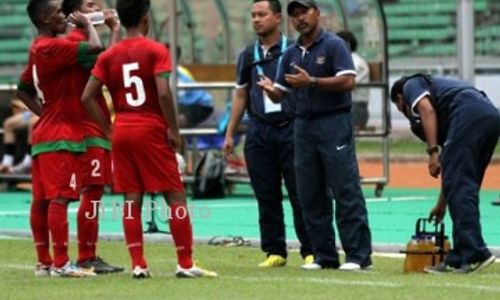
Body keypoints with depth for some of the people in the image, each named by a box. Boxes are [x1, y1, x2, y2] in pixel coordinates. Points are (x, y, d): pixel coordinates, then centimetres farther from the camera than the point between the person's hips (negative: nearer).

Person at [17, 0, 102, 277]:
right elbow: (95, 47, -24)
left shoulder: (38, 49, 15)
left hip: (44, 132, 10)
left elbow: (23, 90, 25)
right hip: (61, 135, -10)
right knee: (59, 198, -11)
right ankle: (61, 263, -14)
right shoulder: (52, 47, -15)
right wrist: (87, 23, -6)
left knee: (41, 200, 9)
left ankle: (44, 262, 12)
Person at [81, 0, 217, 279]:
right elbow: (163, 93, -18)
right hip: (152, 130, -4)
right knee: (176, 197, 2)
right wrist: (174, 130, -10)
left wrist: (108, 128, 8)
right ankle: (186, 264, -1)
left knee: (132, 199, 7)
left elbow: (88, 97, 1)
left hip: (122, 131, 4)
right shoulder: (156, 50, -7)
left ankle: (138, 264, 3)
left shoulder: (109, 56, 6)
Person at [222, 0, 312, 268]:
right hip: (259, 132, 4)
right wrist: (229, 134, 15)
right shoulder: (248, 56, 13)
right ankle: (274, 252, 10)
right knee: (266, 197, 3)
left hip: (290, 128, -4)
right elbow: (241, 95, 19)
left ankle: (310, 251, 2)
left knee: (300, 194, -4)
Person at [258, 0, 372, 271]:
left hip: (334, 124, -7)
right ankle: (324, 256, 10)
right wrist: (270, 89, -9)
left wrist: (311, 82, -19)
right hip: (303, 125, 7)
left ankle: (358, 255, -10)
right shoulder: (291, 54, 15)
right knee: (310, 195, 5)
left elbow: (347, 81, -14)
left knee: (346, 192, -9)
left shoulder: (333, 45, -4)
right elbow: (280, 94, 15)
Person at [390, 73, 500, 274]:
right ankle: (459, 259, 11)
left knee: (459, 187, -8)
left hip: (469, 115, -8)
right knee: (464, 187, 13)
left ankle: (475, 254, -17)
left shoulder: (411, 85, 21)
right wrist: (442, 203, 49)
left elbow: (427, 108, -5)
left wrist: (432, 152, -9)